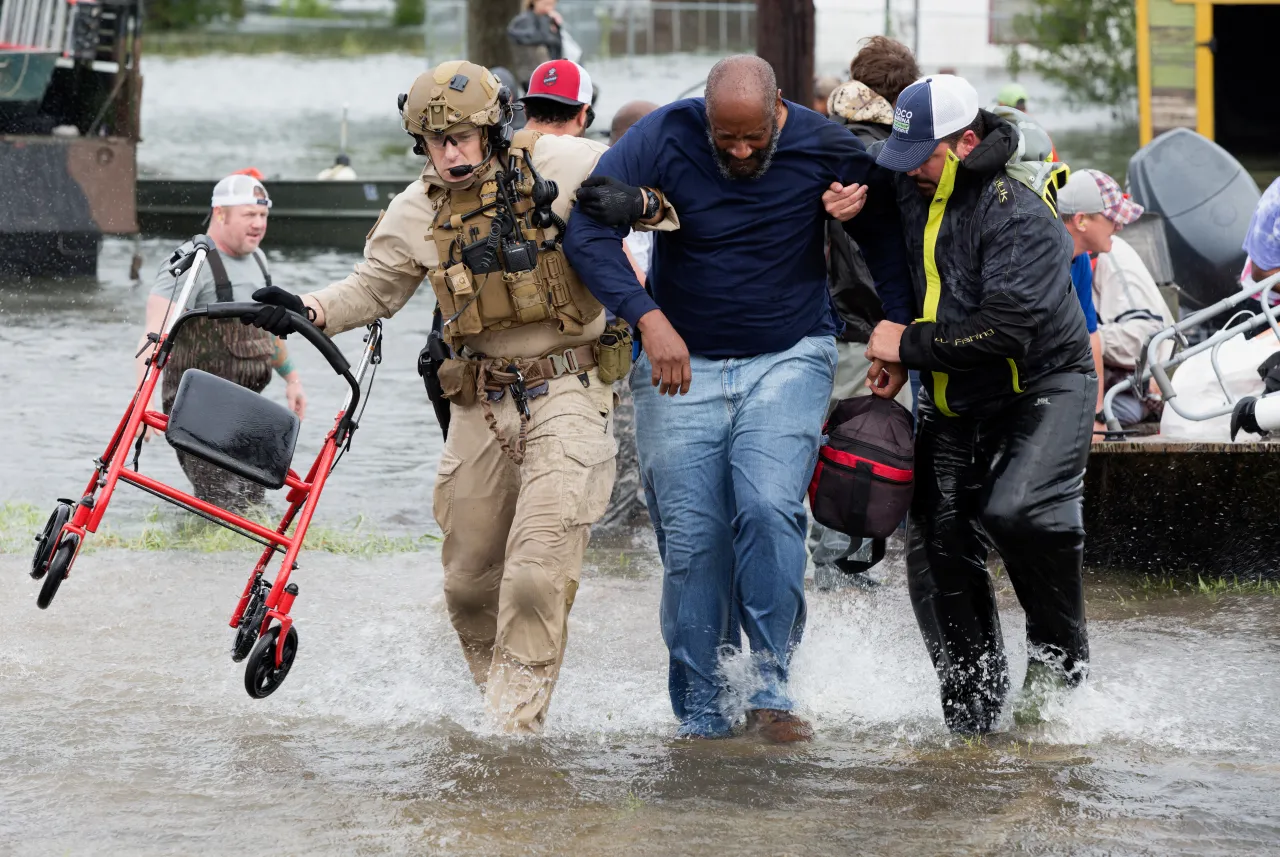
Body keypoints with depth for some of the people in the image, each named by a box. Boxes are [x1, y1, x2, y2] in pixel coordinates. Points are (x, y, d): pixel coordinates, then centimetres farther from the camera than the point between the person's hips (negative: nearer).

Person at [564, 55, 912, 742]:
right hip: (680, 365, 1)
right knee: (691, 538, -4)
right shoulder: (664, 138, -13)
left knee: (768, 510, -21)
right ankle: (702, 713, 5)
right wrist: (649, 318, -31)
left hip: (787, 359, -1)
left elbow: (885, 236, 5)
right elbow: (587, 229, -19)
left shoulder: (827, 150, -10)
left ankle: (769, 687, -13)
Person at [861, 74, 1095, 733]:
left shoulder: (1019, 215, -24)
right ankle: (973, 710, 9)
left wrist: (909, 345, -23)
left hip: (1043, 387, -7)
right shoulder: (908, 193, 0)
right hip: (955, 402, 7)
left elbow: (1007, 330, -31)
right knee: (936, 545, -1)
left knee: (1018, 510, -31)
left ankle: (1060, 655, -10)